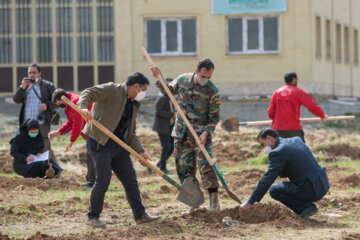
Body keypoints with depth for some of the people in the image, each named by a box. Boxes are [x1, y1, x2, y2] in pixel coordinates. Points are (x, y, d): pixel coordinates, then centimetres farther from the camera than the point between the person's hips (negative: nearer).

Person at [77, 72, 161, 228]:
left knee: (130, 179, 8)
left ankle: (140, 215, 15)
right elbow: (88, 93, -19)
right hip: (99, 142, -8)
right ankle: (92, 217, 2)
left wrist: (140, 151, 7)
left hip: (119, 145, 8)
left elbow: (131, 132, 19)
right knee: (103, 180, -12)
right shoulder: (112, 90, -8)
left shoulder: (133, 104, 17)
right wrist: (83, 107, -40)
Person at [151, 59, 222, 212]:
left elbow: (214, 117, -9)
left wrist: (206, 132, -23)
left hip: (200, 134, -4)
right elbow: (169, 91, 20)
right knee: (184, 167, 6)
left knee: (206, 167, -11)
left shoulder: (212, 91, -11)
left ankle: (214, 200, -6)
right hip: (181, 134, 4)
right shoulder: (182, 80, -1)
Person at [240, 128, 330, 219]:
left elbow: (267, 179, -14)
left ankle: (306, 207, -3)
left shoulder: (278, 152, -11)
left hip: (311, 190, -9)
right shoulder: (297, 140, 15)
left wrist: (250, 203, -11)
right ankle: (307, 206, 17)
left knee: (273, 190, 2)